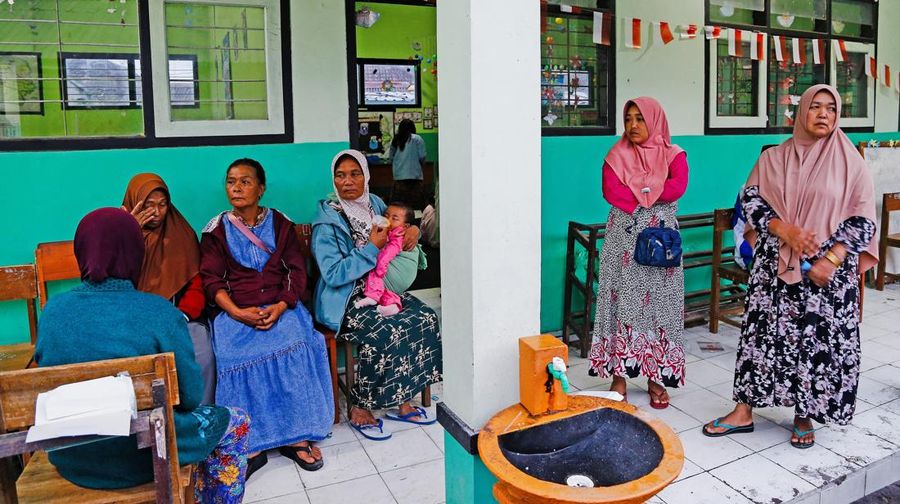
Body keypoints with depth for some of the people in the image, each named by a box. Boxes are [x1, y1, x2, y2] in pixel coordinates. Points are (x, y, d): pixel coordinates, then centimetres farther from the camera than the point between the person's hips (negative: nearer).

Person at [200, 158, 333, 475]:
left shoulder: (281, 224, 11)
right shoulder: (216, 230, 9)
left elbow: (297, 271, 4)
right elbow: (212, 280, 2)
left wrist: (281, 306, -14)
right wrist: (237, 312, -16)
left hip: (280, 307, 0)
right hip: (235, 311, 0)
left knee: (294, 347, -30)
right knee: (238, 355, -30)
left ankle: (296, 436, -20)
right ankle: (251, 445, -21)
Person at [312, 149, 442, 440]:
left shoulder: (375, 204, 6)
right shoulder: (328, 221, -13)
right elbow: (334, 275, -19)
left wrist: (413, 229, 0)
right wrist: (373, 248, -20)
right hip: (346, 301, -7)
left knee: (426, 319, -15)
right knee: (383, 334, -32)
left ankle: (401, 401, -3)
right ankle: (359, 410, -9)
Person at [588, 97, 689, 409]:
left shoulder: (673, 154, 5)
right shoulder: (617, 155, 6)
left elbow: (678, 187, -14)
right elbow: (612, 192, -10)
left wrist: (635, 191, -11)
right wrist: (654, 193, -11)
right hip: (624, 239, 0)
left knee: (657, 302, 4)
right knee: (623, 301, 0)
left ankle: (656, 377, 14)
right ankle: (619, 375, 9)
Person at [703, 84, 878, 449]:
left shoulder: (849, 160, 0)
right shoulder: (773, 157, 5)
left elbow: (863, 218, -2)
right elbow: (750, 200, 1)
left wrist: (830, 260, -13)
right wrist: (785, 231, -15)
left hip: (828, 270, -1)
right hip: (776, 265, 1)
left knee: (819, 339, 4)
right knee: (763, 331, 3)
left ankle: (805, 416, 22)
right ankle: (743, 412, 13)